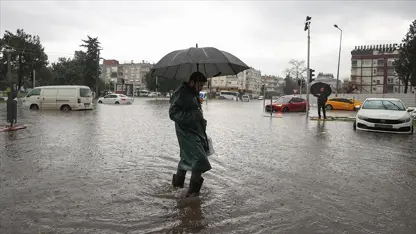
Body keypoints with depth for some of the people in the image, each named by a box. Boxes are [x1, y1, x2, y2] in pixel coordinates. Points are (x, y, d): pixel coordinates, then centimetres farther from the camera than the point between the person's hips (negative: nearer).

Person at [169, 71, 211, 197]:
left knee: (187, 157, 22)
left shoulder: (194, 94, 12)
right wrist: (192, 115, -32)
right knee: (200, 160, -13)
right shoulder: (180, 94, -17)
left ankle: (177, 181, 42)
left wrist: (202, 120, 14)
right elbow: (173, 113, -23)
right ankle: (193, 191, -3)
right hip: (187, 133, -10)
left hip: (196, 131, 10)